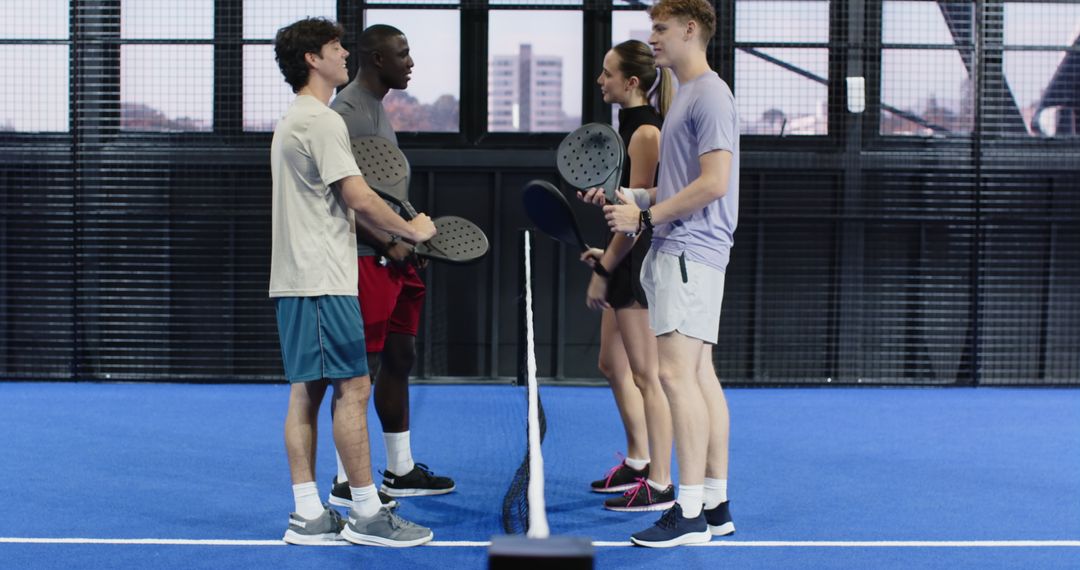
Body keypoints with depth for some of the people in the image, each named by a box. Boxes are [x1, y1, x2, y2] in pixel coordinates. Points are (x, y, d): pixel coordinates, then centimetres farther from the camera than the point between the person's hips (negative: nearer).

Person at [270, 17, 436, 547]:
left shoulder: (292, 120, 19)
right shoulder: (322, 120, -13)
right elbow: (359, 198, -17)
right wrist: (412, 229, -3)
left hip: (295, 280, 10)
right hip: (323, 281, -10)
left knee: (306, 391, 8)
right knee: (353, 387, -6)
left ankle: (308, 516, 10)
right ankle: (366, 514, -1)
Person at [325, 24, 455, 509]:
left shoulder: (378, 108, 17)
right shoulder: (346, 113, -15)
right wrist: (389, 242, -18)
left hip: (391, 256, 10)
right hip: (362, 257, -10)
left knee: (399, 359, 14)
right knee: (362, 368, -6)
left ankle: (401, 470, 23)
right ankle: (346, 481, 2)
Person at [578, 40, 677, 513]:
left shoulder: (645, 132, -17)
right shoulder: (632, 127, 13)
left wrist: (604, 271, -18)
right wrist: (608, 254, 15)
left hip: (641, 264, -10)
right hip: (628, 263, 10)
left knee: (645, 376, -2)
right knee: (613, 366, 19)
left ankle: (660, 486, 7)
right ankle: (638, 461, 33)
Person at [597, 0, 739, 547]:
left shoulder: (709, 96, -11)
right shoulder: (685, 95, 20)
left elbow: (713, 183, -19)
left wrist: (645, 217, -14)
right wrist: (625, 196, 13)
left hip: (690, 252, -10)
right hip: (678, 252, 10)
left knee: (676, 373, -12)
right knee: (699, 374, 10)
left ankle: (689, 513, -8)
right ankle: (716, 505, 15)